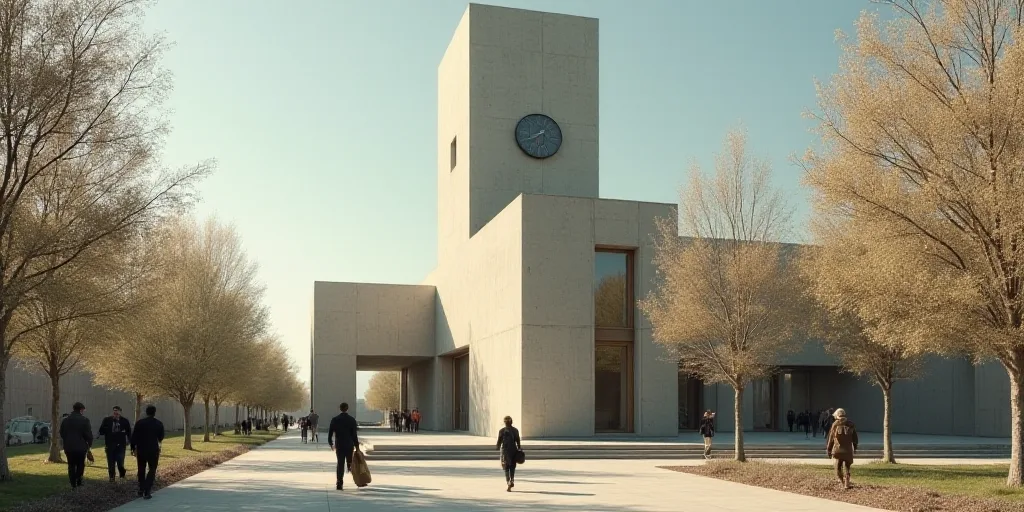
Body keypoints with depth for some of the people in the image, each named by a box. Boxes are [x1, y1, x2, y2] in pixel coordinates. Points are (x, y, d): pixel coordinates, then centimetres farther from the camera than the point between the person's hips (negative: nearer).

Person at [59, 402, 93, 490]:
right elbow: (89, 435, -10)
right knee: (80, 465, 11)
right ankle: (78, 482, 2)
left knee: (71, 466, 9)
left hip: (69, 447, 4)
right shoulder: (84, 420, -10)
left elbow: (62, 434, 12)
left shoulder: (65, 420, 6)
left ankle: (73, 485, 7)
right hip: (81, 447, -3)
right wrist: (89, 444, 5)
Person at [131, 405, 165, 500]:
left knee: (141, 470, 17)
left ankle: (141, 490, 24)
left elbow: (134, 437, -2)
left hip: (141, 449, 2)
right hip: (153, 450, -1)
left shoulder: (139, 423, -2)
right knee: (152, 470, 5)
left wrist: (133, 448, 8)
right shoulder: (159, 424, -2)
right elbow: (161, 438, 7)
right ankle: (147, 492, -6)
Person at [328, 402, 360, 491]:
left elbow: (330, 433, 1)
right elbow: (354, 434, -7)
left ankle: (339, 484, -3)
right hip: (349, 445, -1)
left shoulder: (335, 419, -3)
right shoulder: (352, 420, -7)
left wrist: (331, 443, 15)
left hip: (339, 446, 1)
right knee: (350, 463, 19)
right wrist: (356, 445, 0)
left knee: (340, 464, 3)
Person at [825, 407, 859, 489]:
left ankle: (842, 482, 1)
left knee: (838, 468, 10)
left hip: (837, 449, -2)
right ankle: (846, 484, 5)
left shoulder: (835, 424, -5)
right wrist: (855, 448, 25)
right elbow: (855, 437, 12)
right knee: (847, 468, 13)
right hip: (848, 450, 2)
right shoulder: (851, 424, 3)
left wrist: (828, 450, 5)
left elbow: (830, 438, -3)